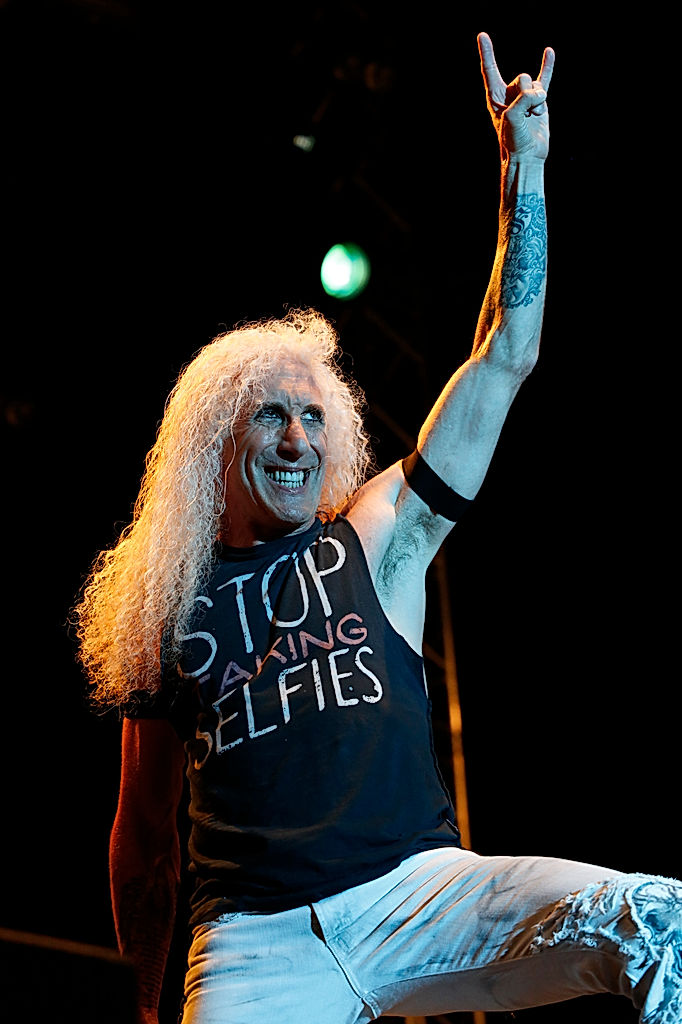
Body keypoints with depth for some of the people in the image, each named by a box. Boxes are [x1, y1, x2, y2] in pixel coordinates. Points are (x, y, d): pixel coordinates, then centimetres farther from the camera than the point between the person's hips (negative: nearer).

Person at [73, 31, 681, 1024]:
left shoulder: (376, 541, 12)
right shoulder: (170, 608, 14)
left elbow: (503, 360, 8)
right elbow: (143, 838, 19)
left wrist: (524, 164, 5)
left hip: (417, 895, 0)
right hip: (254, 942, 0)